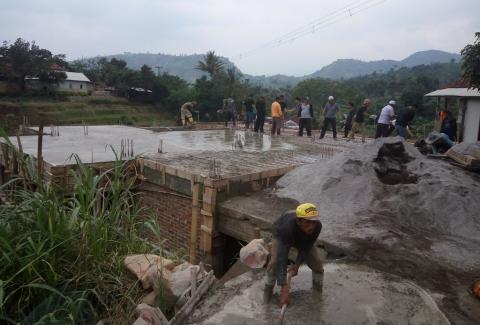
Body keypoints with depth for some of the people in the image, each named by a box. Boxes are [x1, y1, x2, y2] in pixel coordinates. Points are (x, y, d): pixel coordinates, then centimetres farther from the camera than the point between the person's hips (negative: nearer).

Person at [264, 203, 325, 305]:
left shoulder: (317, 226, -35)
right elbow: (282, 258, -48)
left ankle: (318, 290, 16)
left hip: (303, 240, 3)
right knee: (275, 261, -22)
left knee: (317, 261, -9)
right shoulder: (287, 228, -46)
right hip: (281, 236, -3)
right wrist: (284, 289, -51)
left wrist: (297, 265, -27)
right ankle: (269, 287, 4)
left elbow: (306, 248, -18)